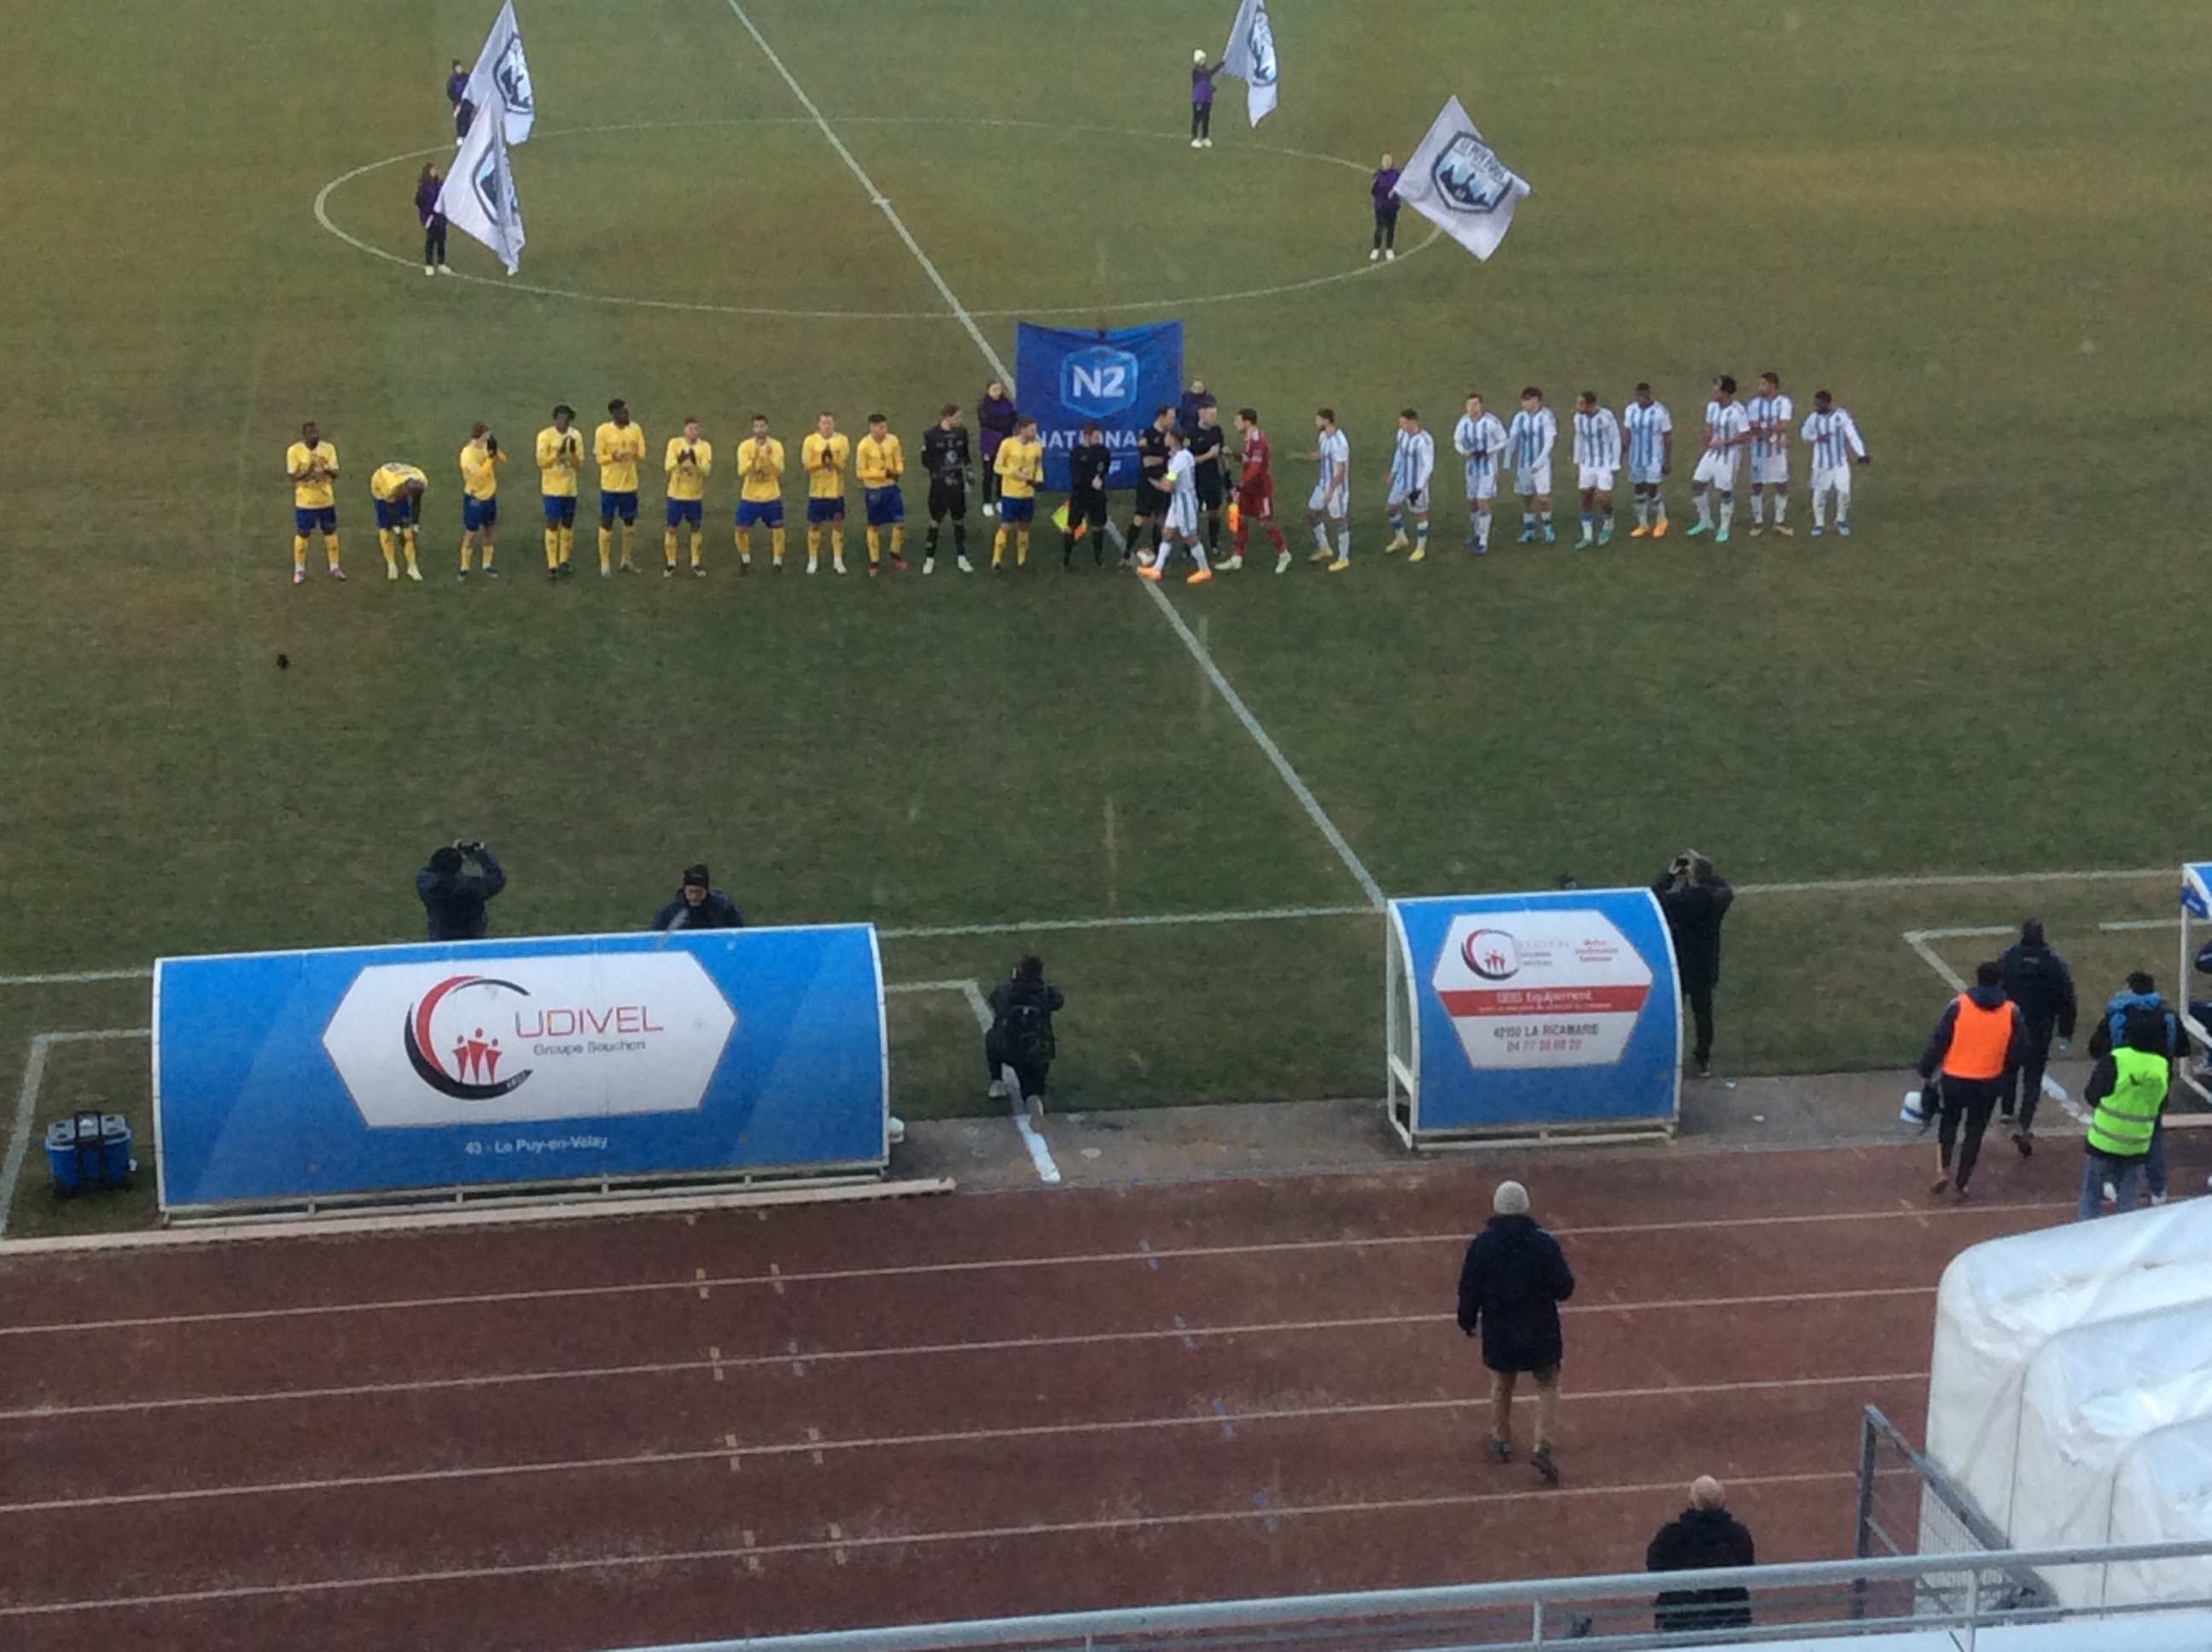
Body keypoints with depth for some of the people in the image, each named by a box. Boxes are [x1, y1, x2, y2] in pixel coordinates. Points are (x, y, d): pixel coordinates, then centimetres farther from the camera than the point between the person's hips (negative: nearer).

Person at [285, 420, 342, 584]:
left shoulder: (328, 448, -7)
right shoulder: (294, 451, -14)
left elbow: (335, 474, -6)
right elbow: (291, 477, -12)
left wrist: (327, 469, -29)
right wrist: (307, 472, -29)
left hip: (326, 500, 3)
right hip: (305, 501, -3)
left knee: (330, 532, 12)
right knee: (302, 534, 7)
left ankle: (334, 568, 26)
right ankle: (299, 570, 19)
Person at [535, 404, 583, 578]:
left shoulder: (575, 436, 1)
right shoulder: (545, 435, -9)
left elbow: (579, 465, 1)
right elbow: (541, 461, -13)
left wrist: (572, 453, -19)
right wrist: (558, 453, -25)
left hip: (570, 488, 4)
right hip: (552, 488, -4)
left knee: (568, 524, 9)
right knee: (552, 525, -5)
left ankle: (563, 562, 20)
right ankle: (552, 565, -3)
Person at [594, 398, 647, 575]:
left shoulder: (635, 430, 1)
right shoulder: (603, 431, -11)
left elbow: (642, 455, 4)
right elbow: (598, 457, -8)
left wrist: (636, 455, -19)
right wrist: (613, 457, -25)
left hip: (630, 484, 4)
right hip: (609, 485, -4)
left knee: (630, 522, 13)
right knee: (606, 523, 0)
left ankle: (627, 560, 27)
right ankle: (604, 565, 7)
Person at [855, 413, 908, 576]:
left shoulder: (893, 440, -4)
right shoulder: (864, 446, -17)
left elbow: (899, 461, 7)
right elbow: (860, 472, -14)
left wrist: (898, 472, -17)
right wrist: (883, 473, -21)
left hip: (891, 487, 4)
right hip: (873, 490, -4)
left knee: (900, 522, 1)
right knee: (874, 527, 6)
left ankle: (895, 556, 24)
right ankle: (874, 563, 19)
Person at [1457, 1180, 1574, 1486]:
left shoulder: (1481, 1245, -13)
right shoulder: (1544, 1244, -16)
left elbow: (1469, 1289, -5)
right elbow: (1564, 1288, -10)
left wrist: (1468, 1321, 11)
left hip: (1498, 1331, 1)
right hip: (1540, 1332, -1)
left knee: (1502, 1383, 23)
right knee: (1547, 1385, 13)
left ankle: (1501, 1441, 35)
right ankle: (1543, 1446, 1)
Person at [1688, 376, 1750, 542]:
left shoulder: (1738, 412, -21)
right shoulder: (1711, 407, 1)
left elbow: (1745, 437, -18)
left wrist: (1723, 443, -20)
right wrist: (1706, 448, 11)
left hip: (1728, 455, -7)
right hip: (1712, 453, 7)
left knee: (1726, 492, 3)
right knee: (1697, 484, 5)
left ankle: (1724, 530, 18)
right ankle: (1705, 522, 23)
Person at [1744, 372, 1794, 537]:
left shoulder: (1783, 402, -8)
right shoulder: (1754, 403, -4)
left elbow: (1783, 425, -17)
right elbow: (1753, 428, -12)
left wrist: (1763, 427, -13)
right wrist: (1773, 428, -23)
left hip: (1778, 451, -1)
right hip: (1759, 450, 1)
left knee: (1782, 485, 6)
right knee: (1757, 486, 6)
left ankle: (1779, 522, 18)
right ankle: (1758, 522, 17)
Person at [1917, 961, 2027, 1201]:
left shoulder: (1958, 1006, -11)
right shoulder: (2011, 1012, -5)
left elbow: (1937, 1041, -9)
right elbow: (2019, 1051, 3)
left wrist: (1926, 1073, 1)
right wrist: (2007, 1077, 19)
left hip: (1954, 1079, -1)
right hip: (1989, 1083, 1)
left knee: (1948, 1122, 21)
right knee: (1975, 1130, 15)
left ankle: (1943, 1170, 5)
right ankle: (1962, 1182, 17)